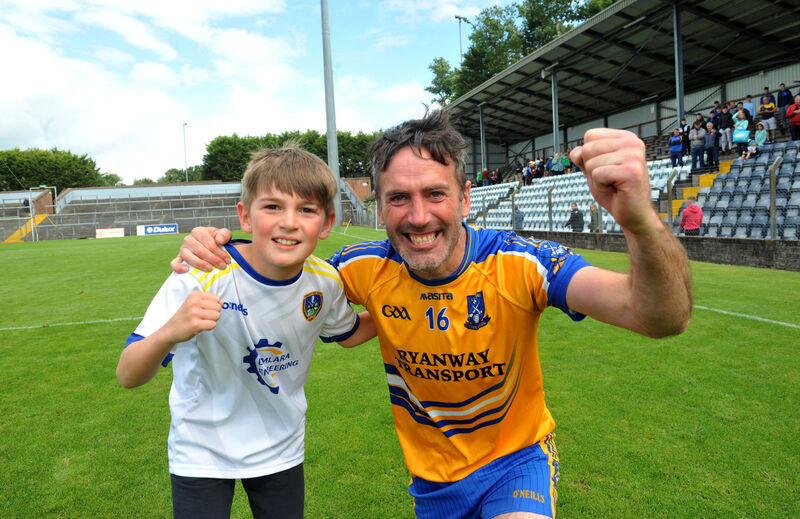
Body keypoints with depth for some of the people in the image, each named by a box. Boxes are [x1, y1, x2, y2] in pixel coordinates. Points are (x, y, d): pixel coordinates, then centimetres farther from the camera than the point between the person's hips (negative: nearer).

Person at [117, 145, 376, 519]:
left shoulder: (325, 282, -16)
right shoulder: (202, 278, -27)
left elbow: (347, 334, 6)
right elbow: (128, 377, -25)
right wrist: (169, 333, -46)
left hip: (281, 450, 3)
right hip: (202, 454, -2)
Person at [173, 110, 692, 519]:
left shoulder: (517, 266, -26)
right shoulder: (368, 269, -17)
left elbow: (663, 317, -36)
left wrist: (642, 222, -58)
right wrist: (215, 257, -22)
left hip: (516, 459, -2)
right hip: (431, 477, 3)